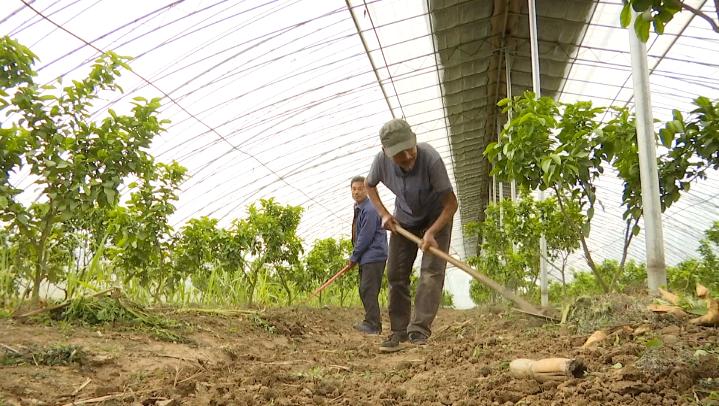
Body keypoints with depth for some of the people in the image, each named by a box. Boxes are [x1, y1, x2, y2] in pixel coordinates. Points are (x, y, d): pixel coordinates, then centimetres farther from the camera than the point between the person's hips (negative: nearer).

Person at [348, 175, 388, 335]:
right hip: (365, 258, 10)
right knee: (364, 291, 13)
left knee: (368, 290, -11)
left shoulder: (370, 210, -16)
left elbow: (365, 237, -18)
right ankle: (373, 323, 19)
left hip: (373, 257, -10)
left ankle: (372, 324, -7)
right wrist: (355, 256, 17)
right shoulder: (358, 209, 15)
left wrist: (354, 257, -11)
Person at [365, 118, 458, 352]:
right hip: (404, 219, 4)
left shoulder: (430, 159, -35)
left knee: (432, 270, -17)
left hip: (437, 217, -4)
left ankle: (419, 330, -17)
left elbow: (451, 203, -28)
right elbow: (369, 185, 1)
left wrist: (431, 232, -38)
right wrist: (383, 214, -10)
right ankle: (399, 331, 10)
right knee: (395, 273, 1)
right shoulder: (382, 161, -24)